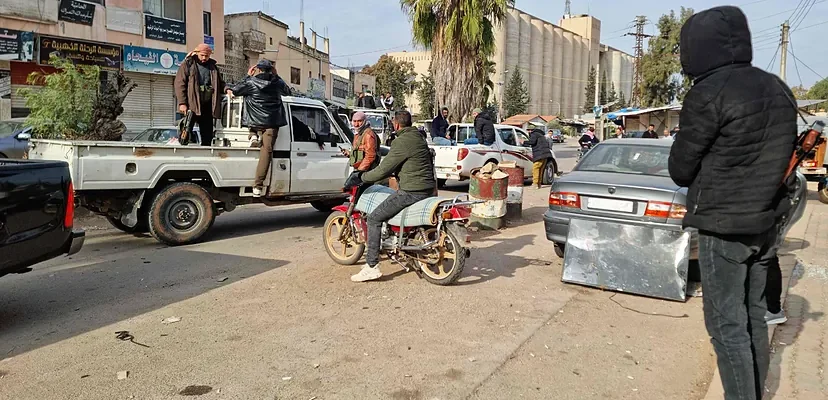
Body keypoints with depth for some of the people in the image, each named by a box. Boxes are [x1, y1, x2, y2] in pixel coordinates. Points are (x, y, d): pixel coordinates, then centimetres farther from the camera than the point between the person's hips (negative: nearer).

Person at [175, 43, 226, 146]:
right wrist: (182, 103, -14)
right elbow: (179, 84, -4)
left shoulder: (212, 66, 17)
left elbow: (220, 83, 22)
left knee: (207, 133, 6)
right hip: (191, 103, -4)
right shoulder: (188, 64, 3)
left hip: (207, 104, 4)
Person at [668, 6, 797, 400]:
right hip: (765, 223, 8)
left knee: (727, 325, 0)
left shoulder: (709, 92, -16)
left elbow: (680, 169, -10)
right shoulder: (779, 89, 7)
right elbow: (778, 156, 16)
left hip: (722, 226, -8)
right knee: (753, 318, 16)